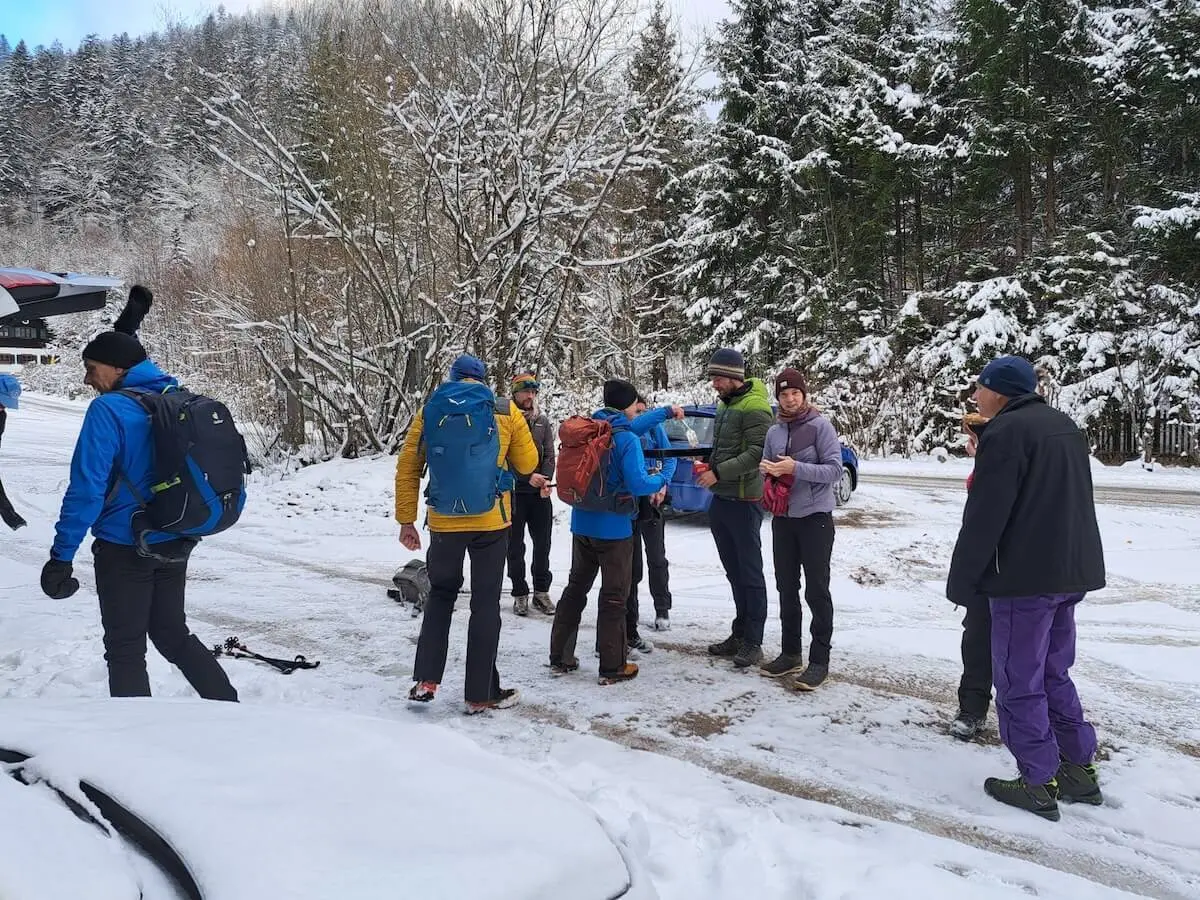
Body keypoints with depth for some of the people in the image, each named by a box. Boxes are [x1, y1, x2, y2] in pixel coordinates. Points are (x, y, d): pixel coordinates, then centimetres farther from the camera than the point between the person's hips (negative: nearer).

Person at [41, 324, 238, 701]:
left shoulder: (109, 410, -17)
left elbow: (86, 489, -21)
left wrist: (61, 556, -16)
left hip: (125, 548, -7)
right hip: (176, 544, 7)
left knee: (126, 649, 7)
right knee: (173, 634, 20)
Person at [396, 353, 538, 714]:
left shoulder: (430, 411, 4)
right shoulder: (505, 412, 0)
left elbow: (407, 468, 3)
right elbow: (527, 464, 6)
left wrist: (406, 520, 8)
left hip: (444, 523, 2)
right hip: (491, 523, -1)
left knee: (441, 595, 21)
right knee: (486, 604, 7)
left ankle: (426, 679, 14)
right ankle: (481, 693, 13)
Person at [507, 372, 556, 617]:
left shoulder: (543, 422, 9)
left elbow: (549, 455, 4)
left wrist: (546, 480, -13)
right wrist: (529, 477, -19)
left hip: (540, 493, 4)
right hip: (514, 492, -4)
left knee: (543, 545, 8)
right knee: (515, 546, 5)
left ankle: (541, 591, 20)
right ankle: (520, 594, 15)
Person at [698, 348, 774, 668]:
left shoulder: (754, 407, -14)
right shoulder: (724, 404, 15)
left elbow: (758, 452, -22)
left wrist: (719, 472, -23)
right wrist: (708, 465, 7)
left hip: (744, 500, -9)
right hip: (720, 499, 9)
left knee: (750, 573, -1)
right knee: (734, 572, 15)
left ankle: (753, 642, 7)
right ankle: (739, 634, 25)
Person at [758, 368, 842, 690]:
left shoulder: (820, 425, -9)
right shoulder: (774, 432, 7)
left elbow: (835, 470, -14)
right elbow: (767, 469, 14)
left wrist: (796, 468, -24)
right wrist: (766, 470, -10)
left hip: (816, 518, -6)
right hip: (783, 518, 6)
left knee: (816, 590, -1)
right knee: (786, 588, 12)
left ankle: (819, 659, 6)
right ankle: (790, 652, 24)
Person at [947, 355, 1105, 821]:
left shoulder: (1005, 433, -14)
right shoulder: (1066, 426, 15)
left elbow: (983, 518, -18)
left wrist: (960, 582, -10)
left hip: (1025, 577, -9)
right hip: (1073, 573, 9)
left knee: (1019, 681, 1)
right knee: (1053, 673, 19)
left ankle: (1039, 783, 7)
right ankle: (1080, 769, 24)